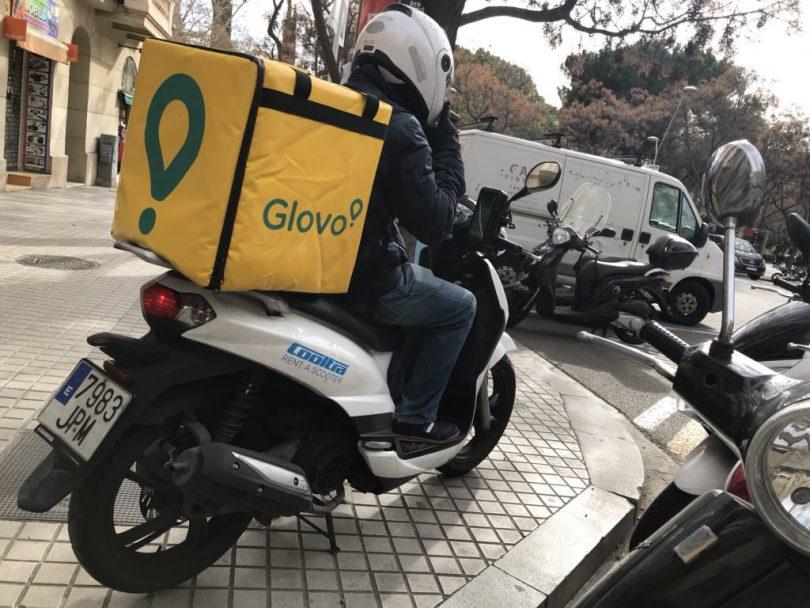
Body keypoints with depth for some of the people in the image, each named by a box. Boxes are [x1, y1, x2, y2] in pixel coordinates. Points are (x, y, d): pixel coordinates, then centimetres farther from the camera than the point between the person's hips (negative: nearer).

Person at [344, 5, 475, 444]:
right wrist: (447, 148, -7)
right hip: (362, 280, -8)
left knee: (410, 282, 33)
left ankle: (384, 399, 36)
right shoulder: (400, 128, -19)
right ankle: (414, 416, 15)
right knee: (461, 307, 12)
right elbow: (433, 225, -16)